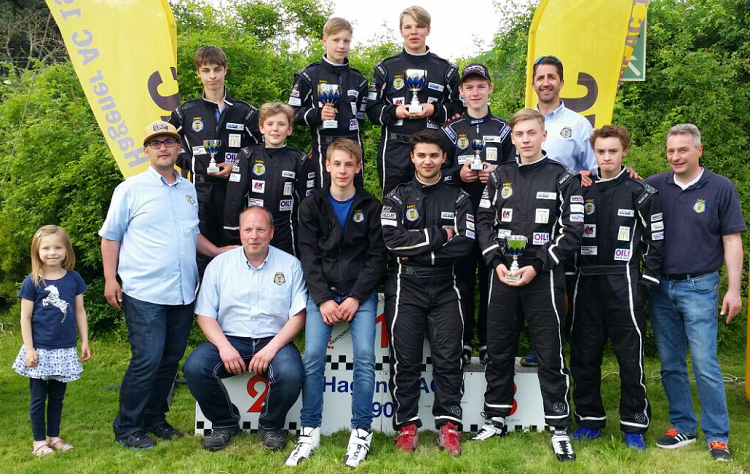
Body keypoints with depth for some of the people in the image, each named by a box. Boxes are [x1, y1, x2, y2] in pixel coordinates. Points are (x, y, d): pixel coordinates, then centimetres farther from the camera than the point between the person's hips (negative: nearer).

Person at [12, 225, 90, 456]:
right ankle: (39, 441, 19)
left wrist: (85, 341, 6)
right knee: (38, 398, 7)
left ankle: (54, 437, 27)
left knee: (57, 397, 14)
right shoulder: (32, 282, -7)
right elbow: (25, 318, -5)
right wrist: (29, 349, -8)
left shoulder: (74, 279, 0)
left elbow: (80, 311, 7)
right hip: (40, 350, -2)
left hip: (65, 350, 2)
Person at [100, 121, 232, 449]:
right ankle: (127, 428, 6)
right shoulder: (131, 189, -1)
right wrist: (110, 279, -6)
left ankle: (155, 418, 25)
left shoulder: (189, 190, 14)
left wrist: (218, 251, 10)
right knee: (147, 360, -8)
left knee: (170, 360, 10)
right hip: (144, 293, -5)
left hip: (183, 294, 5)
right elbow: (110, 236, 1)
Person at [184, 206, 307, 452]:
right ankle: (224, 423, 2)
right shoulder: (219, 264, 7)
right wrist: (224, 347, -14)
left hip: (273, 340, -1)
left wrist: (271, 348, -15)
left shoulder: (290, 265, 4)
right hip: (229, 339, 1)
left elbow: (298, 315, -1)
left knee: (291, 375, -31)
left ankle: (271, 426, 2)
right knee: (194, 367, -26)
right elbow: (205, 315, 3)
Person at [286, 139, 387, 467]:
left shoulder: (371, 207, 5)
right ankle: (310, 431, 0)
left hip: (361, 293, 0)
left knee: (364, 357, -13)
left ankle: (361, 432, -1)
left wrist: (355, 298, -10)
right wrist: (323, 299, -11)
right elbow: (309, 257, 0)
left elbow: (377, 257, -1)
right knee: (312, 358, -12)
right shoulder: (311, 207, 6)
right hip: (321, 292, 1)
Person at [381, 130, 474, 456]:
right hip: (405, 286, 0)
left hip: (445, 286, 1)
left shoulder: (458, 198, 8)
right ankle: (407, 425, 12)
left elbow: (464, 245, -5)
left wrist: (417, 250, -10)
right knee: (405, 359, 2)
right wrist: (439, 235, -11)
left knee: (448, 357, 1)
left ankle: (448, 425, 10)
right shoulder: (397, 197, 7)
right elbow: (392, 239, -10)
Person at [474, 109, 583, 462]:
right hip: (502, 275, 4)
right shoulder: (499, 177, 11)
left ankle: (559, 429, 11)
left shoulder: (563, 178, 0)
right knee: (498, 351, 11)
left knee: (550, 354, 0)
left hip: (543, 277, -3)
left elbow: (572, 231, -4)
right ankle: (495, 420, 24)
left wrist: (537, 266, -12)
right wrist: (497, 262, -4)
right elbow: (483, 221, 10)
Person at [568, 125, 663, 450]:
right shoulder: (581, 191, 11)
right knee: (583, 357, 8)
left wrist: (647, 285, -6)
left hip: (624, 286, -4)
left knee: (630, 357, -1)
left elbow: (656, 243, 0)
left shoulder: (641, 193, 1)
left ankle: (634, 426, 13)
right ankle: (590, 420, 22)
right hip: (585, 286, 4)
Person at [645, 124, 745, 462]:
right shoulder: (654, 186, 4)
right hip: (660, 287, 3)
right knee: (670, 364, 10)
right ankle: (682, 427, 23)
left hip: (699, 286, -3)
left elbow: (732, 241, -2)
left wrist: (734, 289, -6)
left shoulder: (720, 188, -1)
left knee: (705, 365, -5)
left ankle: (717, 436, 8)